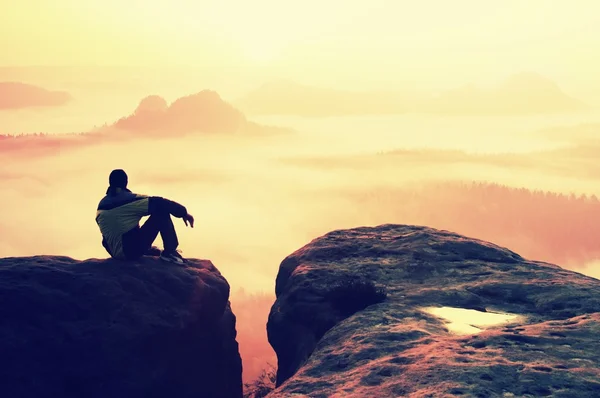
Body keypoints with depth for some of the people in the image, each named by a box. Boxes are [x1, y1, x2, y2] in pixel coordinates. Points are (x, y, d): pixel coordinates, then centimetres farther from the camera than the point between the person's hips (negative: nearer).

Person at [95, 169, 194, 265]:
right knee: (162, 210, -8)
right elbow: (159, 203, -16)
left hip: (115, 253, 8)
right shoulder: (130, 199, -12)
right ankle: (169, 252, -4)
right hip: (132, 250, -8)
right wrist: (183, 212, -7)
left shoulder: (102, 204, 8)